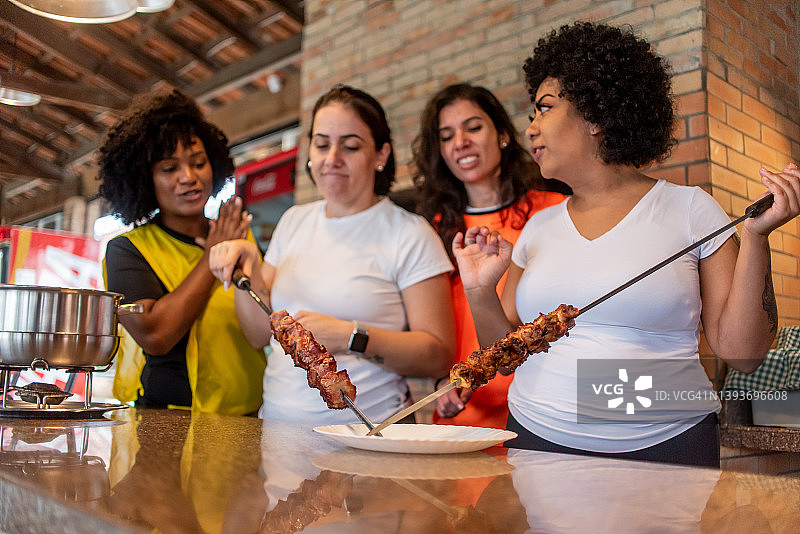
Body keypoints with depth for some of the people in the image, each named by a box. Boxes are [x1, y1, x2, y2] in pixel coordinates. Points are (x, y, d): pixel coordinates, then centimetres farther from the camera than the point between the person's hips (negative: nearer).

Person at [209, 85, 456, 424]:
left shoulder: (410, 234, -4)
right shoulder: (293, 221, 14)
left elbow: (439, 356, -8)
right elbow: (260, 335, 13)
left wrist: (351, 337, -18)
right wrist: (248, 272, -3)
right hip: (277, 421, 4)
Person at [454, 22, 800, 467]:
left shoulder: (688, 208, -1)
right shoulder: (539, 227, 8)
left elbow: (743, 353, -5)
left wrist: (756, 237, -13)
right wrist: (481, 293, -6)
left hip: (664, 446, -2)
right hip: (539, 439, 3)